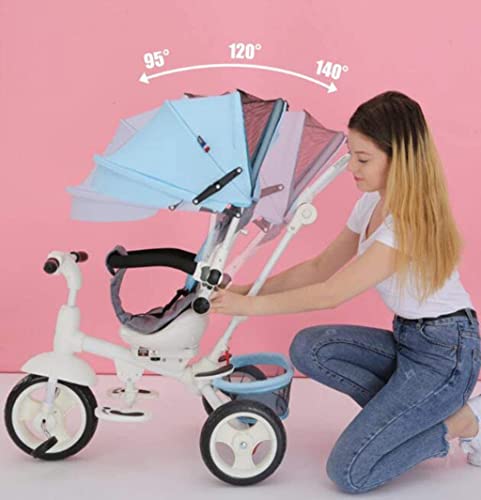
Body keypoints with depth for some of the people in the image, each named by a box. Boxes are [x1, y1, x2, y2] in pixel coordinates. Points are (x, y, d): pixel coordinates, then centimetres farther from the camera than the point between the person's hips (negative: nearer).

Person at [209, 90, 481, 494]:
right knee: (308, 348, -10)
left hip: (446, 351, -9)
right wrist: (249, 289, 1)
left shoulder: (411, 221, -25)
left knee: (349, 473, -15)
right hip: (407, 339, 9)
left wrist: (251, 305, -18)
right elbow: (320, 268, 8)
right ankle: (412, 412, -1)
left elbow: (330, 295, -25)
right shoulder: (371, 203, 3)